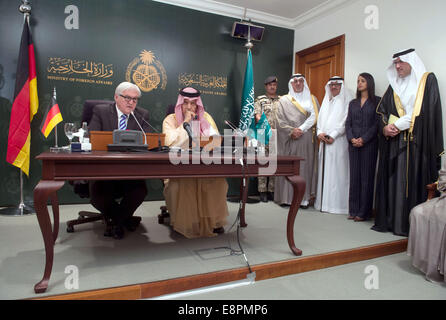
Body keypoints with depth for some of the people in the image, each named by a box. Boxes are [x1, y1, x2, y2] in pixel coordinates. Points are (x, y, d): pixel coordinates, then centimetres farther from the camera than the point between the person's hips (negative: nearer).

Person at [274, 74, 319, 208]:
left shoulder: (312, 99, 14)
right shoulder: (284, 100, 8)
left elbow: (315, 117, 2)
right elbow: (280, 121, 0)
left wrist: (301, 129, -10)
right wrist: (291, 131, -13)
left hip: (307, 140, 2)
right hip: (289, 141, -1)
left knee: (306, 167, 0)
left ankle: (304, 198, 6)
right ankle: (286, 197, 5)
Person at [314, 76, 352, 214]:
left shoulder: (345, 101, 1)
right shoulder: (326, 101, 21)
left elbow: (345, 122, -8)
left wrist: (332, 135, -14)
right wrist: (320, 133, -1)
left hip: (338, 141, -6)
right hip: (324, 141, 6)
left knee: (336, 171, -7)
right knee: (324, 170, 5)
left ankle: (337, 203, -2)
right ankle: (323, 202, 10)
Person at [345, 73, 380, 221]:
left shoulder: (377, 101, 2)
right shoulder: (353, 103, 16)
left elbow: (377, 123, -6)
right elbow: (348, 123, 10)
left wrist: (364, 139, -14)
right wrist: (351, 138, -7)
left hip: (369, 143, -4)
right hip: (353, 144, 4)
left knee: (366, 176, -2)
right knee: (354, 176, 4)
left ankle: (364, 212, 5)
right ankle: (353, 210, 11)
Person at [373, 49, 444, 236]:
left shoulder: (428, 80, 3)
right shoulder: (394, 85, 16)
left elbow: (425, 112, -9)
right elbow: (382, 111, 12)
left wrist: (397, 125, -12)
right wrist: (384, 128, -8)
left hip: (417, 142, -4)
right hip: (394, 143, 4)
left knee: (414, 182, -3)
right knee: (392, 181, 4)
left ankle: (410, 225, 4)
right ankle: (390, 221, 12)